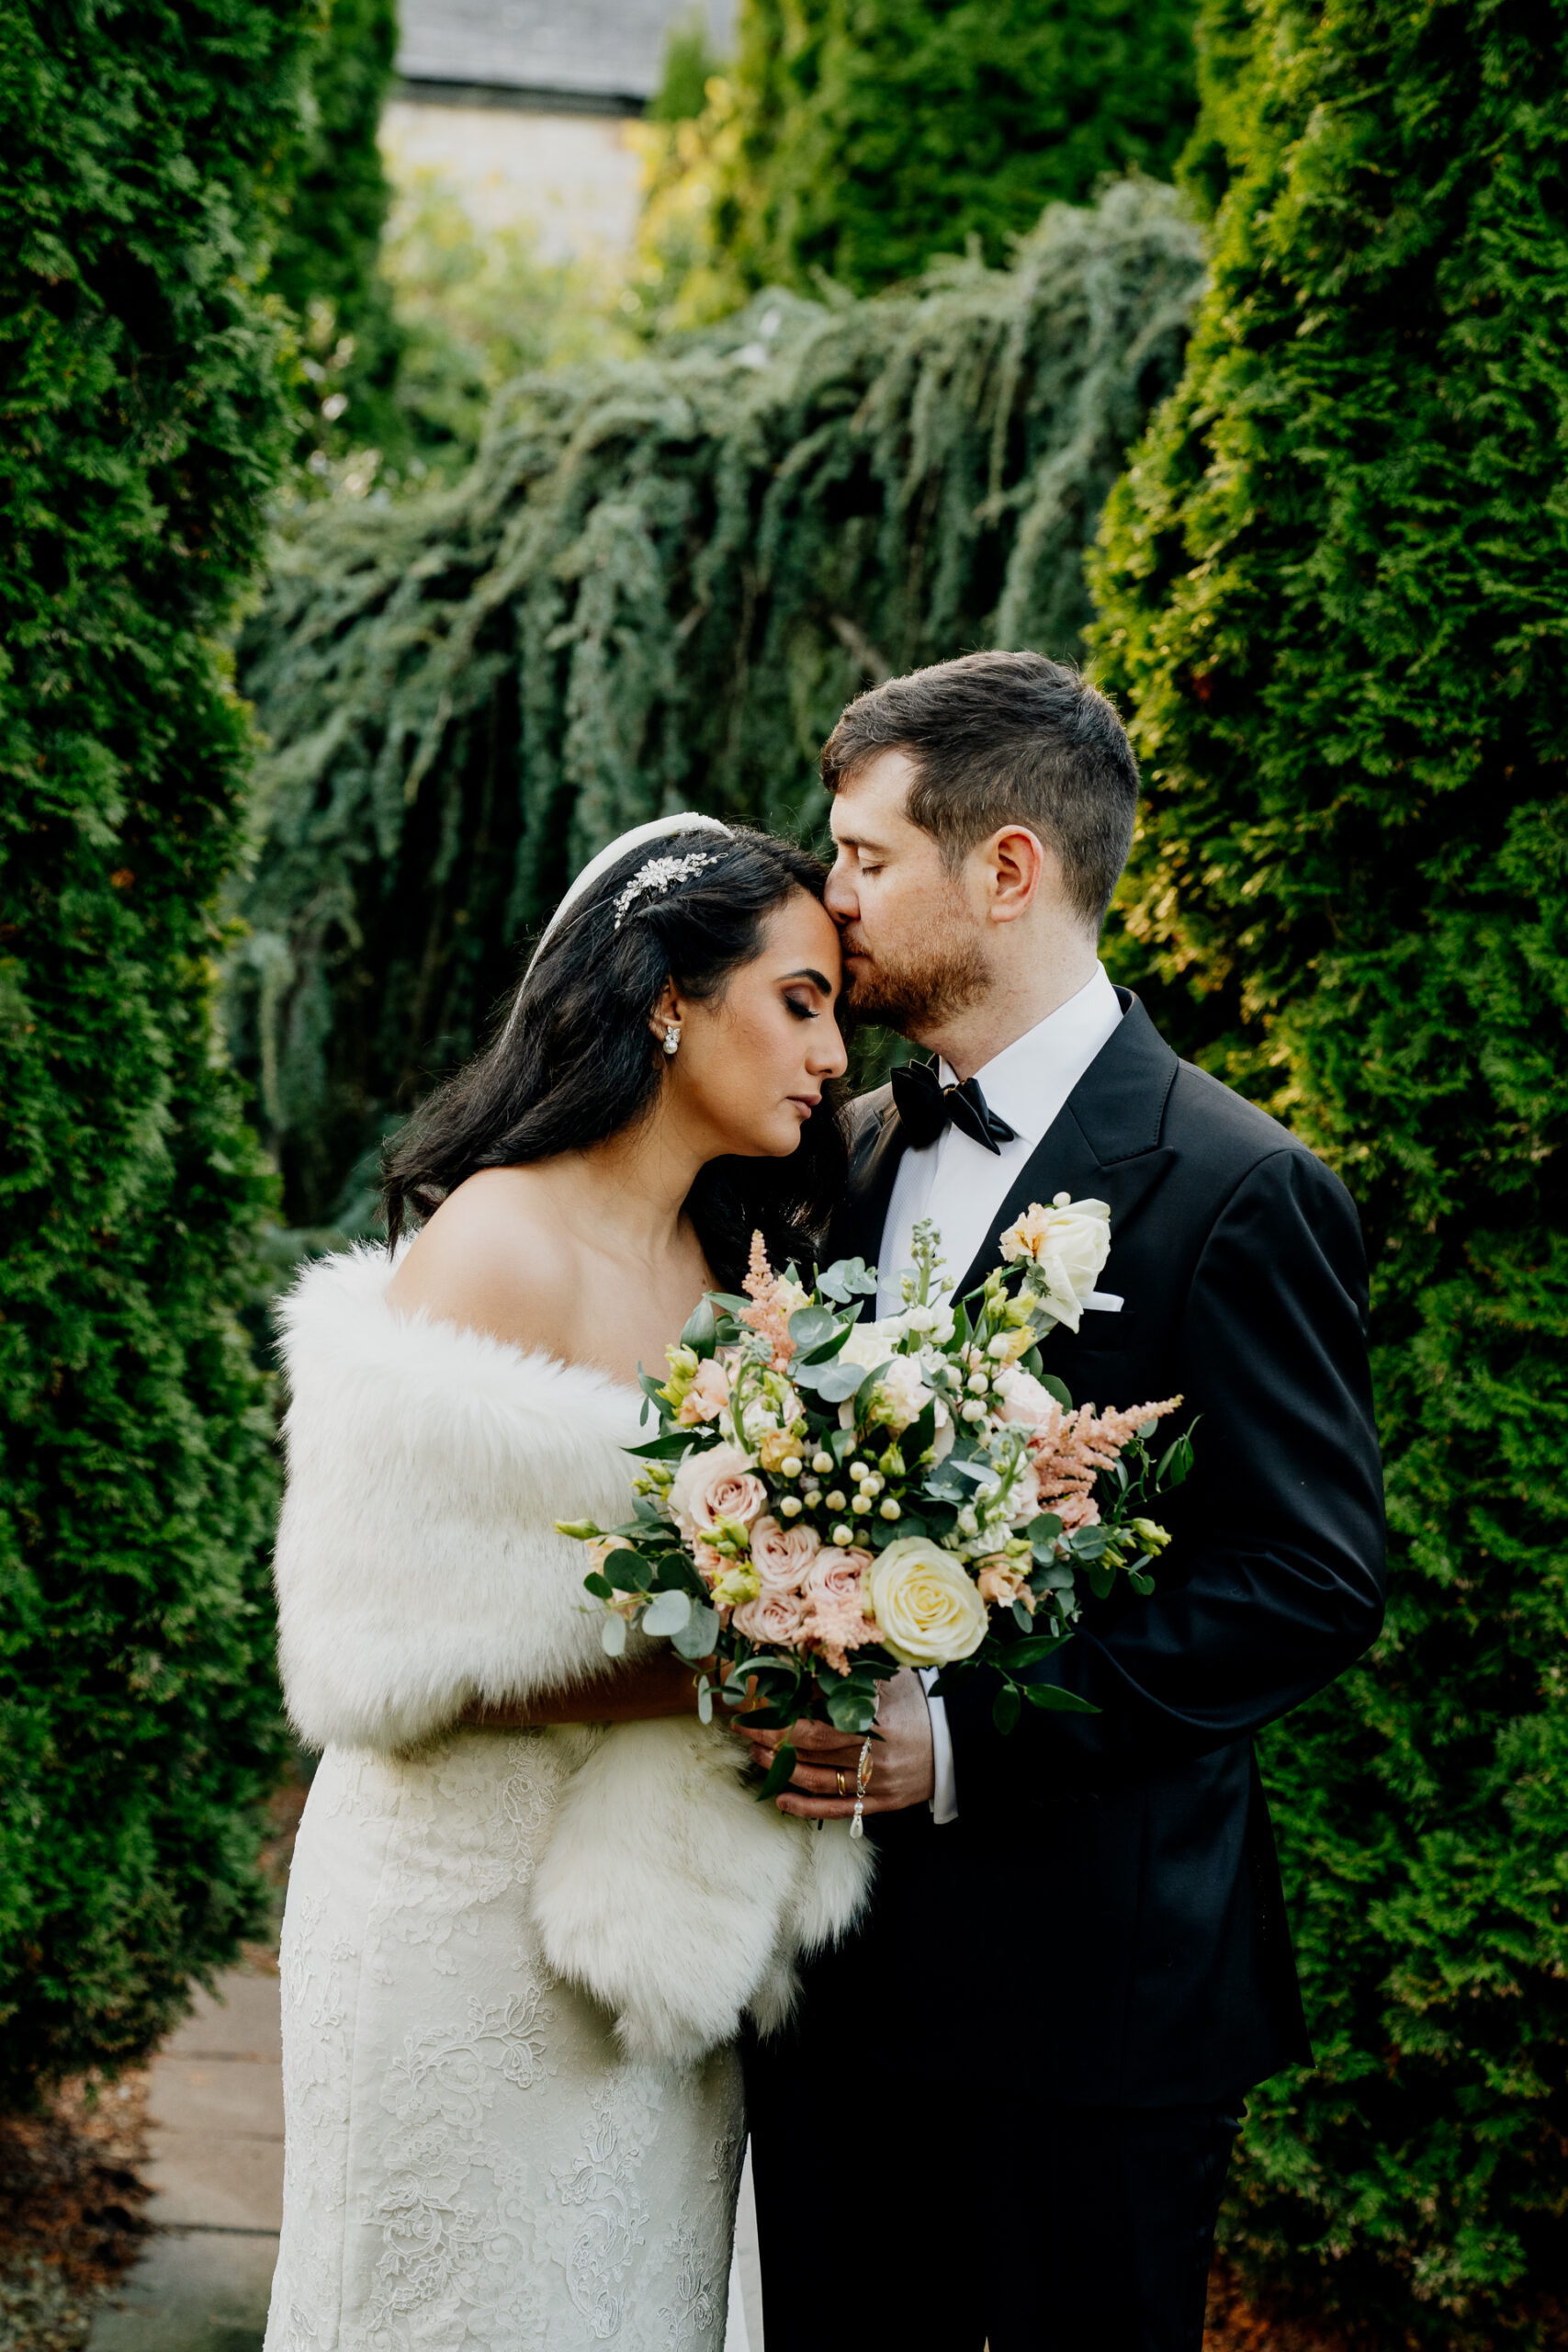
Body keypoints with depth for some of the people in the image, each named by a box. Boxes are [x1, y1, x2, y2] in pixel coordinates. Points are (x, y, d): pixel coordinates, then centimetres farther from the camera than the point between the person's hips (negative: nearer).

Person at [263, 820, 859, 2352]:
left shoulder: (726, 1270, 7)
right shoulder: (497, 1248, -17)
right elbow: (395, 1658, -20)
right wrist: (715, 1681, -23)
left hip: (661, 1920, 7)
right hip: (479, 1924, -7)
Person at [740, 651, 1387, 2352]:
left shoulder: (1234, 1191, -12)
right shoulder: (851, 1154, 11)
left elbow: (1314, 1577, -15)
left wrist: (964, 1742, -21)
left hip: (1084, 1989, -6)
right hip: (832, 1964, 6)